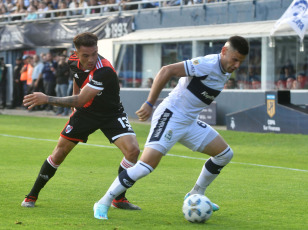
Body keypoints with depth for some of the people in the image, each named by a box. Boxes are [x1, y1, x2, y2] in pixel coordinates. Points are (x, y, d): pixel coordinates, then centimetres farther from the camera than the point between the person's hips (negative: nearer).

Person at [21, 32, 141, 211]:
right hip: (85, 112, 4)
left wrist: (47, 99, -40)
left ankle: (119, 198, -5)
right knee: (60, 151, 1)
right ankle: (32, 195, 16)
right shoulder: (74, 62, -14)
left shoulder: (104, 71, -36)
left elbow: (80, 101, -37)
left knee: (132, 149, -23)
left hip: (111, 114, -4)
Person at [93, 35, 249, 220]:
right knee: (148, 163, -22)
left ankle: (195, 196, 25)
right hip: (171, 116, -9)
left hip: (190, 122, 9)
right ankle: (103, 204, -13)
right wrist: (150, 104, -24)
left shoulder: (226, 72, 8)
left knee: (225, 154, 11)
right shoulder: (207, 64, -20)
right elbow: (167, 71, -24)